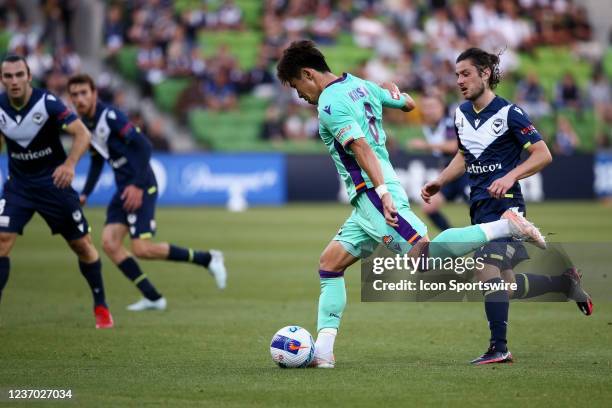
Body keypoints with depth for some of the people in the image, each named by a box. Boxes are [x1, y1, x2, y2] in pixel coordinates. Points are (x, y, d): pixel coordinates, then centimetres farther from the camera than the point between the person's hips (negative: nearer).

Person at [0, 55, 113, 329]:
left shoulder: (47, 103, -20)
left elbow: (82, 133, -26)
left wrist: (69, 164, -42)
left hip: (54, 182, -2)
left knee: (82, 245, 4)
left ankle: (101, 306, 24)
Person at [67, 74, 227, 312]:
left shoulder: (110, 116, -16)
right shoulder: (84, 124, 11)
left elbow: (144, 146, -21)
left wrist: (137, 185, -24)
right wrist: (85, 194, 19)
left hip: (141, 187, -9)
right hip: (123, 190, 9)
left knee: (142, 249, -13)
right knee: (109, 243, -3)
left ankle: (208, 259, 2)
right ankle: (152, 298, 3)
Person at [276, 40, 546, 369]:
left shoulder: (330, 103, -10)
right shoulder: (361, 86, 17)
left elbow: (361, 147, -22)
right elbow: (408, 104, 30)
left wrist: (383, 193, -29)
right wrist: (395, 92, 49)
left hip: (373, 193, -11)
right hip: (367, 202, 11)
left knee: (424, 254, -23)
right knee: (329, 264, 10)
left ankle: (504, 226, -19)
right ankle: (322, 350, 5)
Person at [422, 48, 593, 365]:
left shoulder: (508, 113, -11)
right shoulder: (461, 113, 10)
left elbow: (543, 154, -12)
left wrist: (511, 176, -24)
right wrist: (439, 182, 13)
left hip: (504, 204, -8)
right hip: (479, 205, 8)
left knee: (488, 272, -22)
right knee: (507, 285, 10)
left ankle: (499, 348, -17)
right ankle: (566, 282, 32)